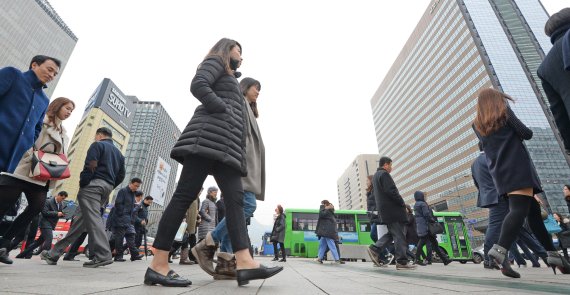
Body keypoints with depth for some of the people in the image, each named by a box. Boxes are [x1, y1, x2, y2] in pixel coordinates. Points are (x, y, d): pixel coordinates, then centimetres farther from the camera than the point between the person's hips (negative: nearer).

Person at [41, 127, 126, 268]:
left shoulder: (97, 145, 2)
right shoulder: (119, 153, 24)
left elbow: (90, 166, -12)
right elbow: (121, 176, 17)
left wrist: (82, 184, -6)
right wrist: (109, 188, 16)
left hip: (93, 184, -8)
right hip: (108, 187, 8)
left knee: (93, 218, -13)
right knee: (79, 220, 12)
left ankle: (103, 255, -20)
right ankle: (54, 254, 21)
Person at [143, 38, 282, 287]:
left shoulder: (229, 77, 36)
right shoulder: (215, 61, 12)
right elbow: (198, 85, -8)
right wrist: (225, 109, -6)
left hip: (226, 143, 9)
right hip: (211, 135, -9)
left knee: (235, 198, -7)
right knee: (186, 194, -12)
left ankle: (245, 263, -13)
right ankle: (158, 266, -8)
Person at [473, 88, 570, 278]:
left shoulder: (477, 125, 16)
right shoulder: (504, 111, 4)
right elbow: (526, 134, 3)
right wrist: (523, 131, 23)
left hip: (500, 172, 6)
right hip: (517, 167, -6)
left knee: (533, 211, 12)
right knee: (520, 209, -18)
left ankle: (553, 255, 14)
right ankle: (500, 250, -34)